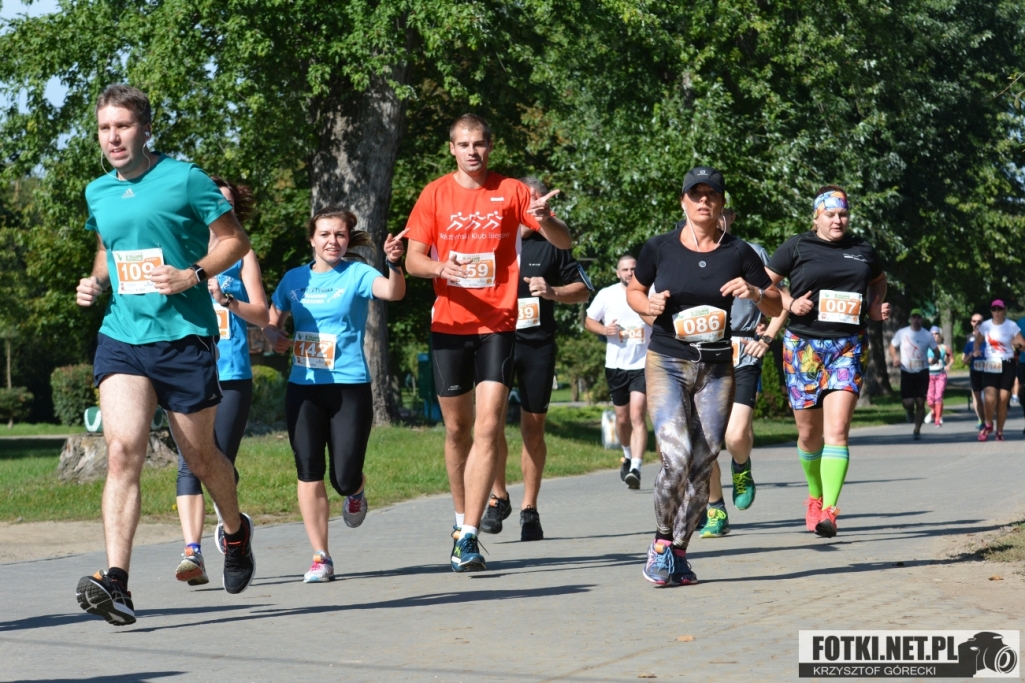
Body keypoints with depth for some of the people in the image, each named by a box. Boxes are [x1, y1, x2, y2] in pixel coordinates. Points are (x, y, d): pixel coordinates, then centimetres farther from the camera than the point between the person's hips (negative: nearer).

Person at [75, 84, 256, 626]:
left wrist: (193, 276, -15)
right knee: (122, 451, -16)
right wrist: (95, 283, 7)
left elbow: (235, 240, 1)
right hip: (121, 337, 3)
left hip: (183, 335, -3)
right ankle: (116, 583, -23)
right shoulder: (97, 193, 11)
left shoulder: (184, 180, -4)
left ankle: (236, 530, 43)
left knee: (200, 457, 11)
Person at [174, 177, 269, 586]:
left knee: (221, 462, -2)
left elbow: (262, 315, 4)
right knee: (190, 462, -10)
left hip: (231, 374, 0)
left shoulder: (242, 256, 12)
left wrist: (225, 298, -13)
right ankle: (192, 551, -16)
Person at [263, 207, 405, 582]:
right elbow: (271, 321, 19)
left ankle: (356, 490, 34)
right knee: (309, 473, -2)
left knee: (345, 478, -5)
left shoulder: (356, 274, -2)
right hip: (303, 387, 3)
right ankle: (321, 557, 6)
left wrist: (394, 263, -41)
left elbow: (393, 292, -21)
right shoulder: (295, 279, 9)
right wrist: (274, 336, -5)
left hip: (350, 386, -3)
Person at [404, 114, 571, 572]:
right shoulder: (435, 194, 6)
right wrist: (438, 267, -18)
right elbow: (413, 259, 4)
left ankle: (469, 536, -15)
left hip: (497, 324, -2)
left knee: (489, 427, -13)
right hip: (449, 324, 2)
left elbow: (564, 242, 0)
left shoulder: (512, 192, 2)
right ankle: (462, 520, 28)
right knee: (457, 428, 11)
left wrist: (544, 220, -23)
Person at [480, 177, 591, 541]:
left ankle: (529, 508, 14)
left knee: (533, 427, 5)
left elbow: (582, 289, 12)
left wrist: (552, 291, -6)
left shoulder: (551, 245, 7)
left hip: (538, 346, 1)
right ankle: (498, 496, 4)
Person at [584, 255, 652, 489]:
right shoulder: (606, 295, 2)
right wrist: (604, 330, -9)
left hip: (643, 364, -3)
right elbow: (588, 321, 11)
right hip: (616, 365, 3)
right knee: (622, 418, 14)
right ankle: (628, 457, 40)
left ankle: (636, 468, -22)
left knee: (637, 416, -17)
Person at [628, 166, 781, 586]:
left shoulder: (738, 253, 2)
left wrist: (755, 294, -15)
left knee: (702, 466, 2)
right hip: (667, 363, -2)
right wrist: (648, 305, -8)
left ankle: (678, 553, 17)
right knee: (676, 456, -19)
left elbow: (776, 306, 7)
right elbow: (633, 291, 14)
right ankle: (662, 541, 1)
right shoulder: (660, 248, 0)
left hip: (717, 369, 2)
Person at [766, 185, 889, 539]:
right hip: (803, 346, 0)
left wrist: (876, 307, 10)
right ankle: (815, 496, 33)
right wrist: (790, 304, -9)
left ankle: (829, 511, -19)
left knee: (837, 429, -14)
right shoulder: (797, 247, 2)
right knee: (809, 432, 8)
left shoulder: (862, 251, 11)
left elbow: (879, 281, 29)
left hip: (848, 347, 0)